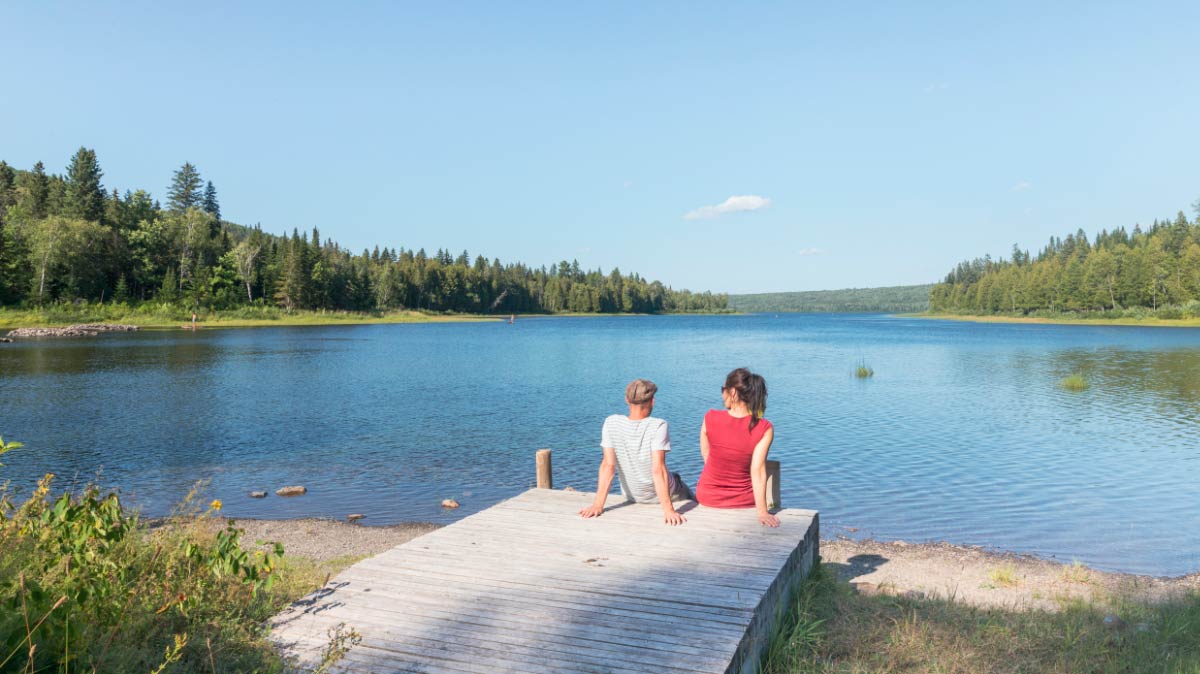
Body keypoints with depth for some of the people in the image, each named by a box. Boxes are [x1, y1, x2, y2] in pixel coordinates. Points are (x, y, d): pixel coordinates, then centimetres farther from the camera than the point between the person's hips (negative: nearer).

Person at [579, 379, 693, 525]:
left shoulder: (611, 423, -18)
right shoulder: (658, 426, -27)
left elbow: (608, 465, -21)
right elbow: (658, 470, -33)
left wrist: (598, 505, -21)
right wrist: (668, 509, -34)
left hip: (632, 496, 4)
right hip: (661, 495, -4)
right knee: (691, 503, 31)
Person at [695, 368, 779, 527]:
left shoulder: (710, 418, -18)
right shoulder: (765, 429, -20)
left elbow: (705, 455, -4)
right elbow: (758, 471, -26)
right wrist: (762, 512, -25)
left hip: (707, 497, 1)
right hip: (744, 501, 0)